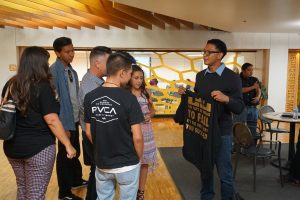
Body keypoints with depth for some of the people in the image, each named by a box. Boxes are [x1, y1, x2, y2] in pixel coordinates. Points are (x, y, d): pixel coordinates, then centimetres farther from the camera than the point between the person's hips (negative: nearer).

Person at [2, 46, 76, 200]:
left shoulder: (11, 85, 4)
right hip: (38, 147, -7)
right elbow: (52, 120, -19)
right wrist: (68, 145, -14)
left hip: (12, 146, 7)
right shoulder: (43, 87, -15)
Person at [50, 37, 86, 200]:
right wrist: (64, 125, -21)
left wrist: (78, 118, 7)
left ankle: (77, 180, 41)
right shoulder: (54, 70, -15)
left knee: (75, 153, 21)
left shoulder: (72, 71, 9)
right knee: (65, 156, 6)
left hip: (75, 119, 7)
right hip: (65, 121, -7)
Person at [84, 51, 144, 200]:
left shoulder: (90, 97, -5)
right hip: (127, 164, -4)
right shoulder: (128, 98, -19)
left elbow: (89, 133, 2)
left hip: (101, 164, 4)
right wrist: (139, 158, 1)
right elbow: (137, 137, -17)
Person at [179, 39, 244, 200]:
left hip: (222, 133, -5)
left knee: (224, 173, 6)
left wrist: (226, 99, -32)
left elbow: (239, 108, -13)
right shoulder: (200, 75, 6)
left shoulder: (232, 78, -10)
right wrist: (185, 94, -4)